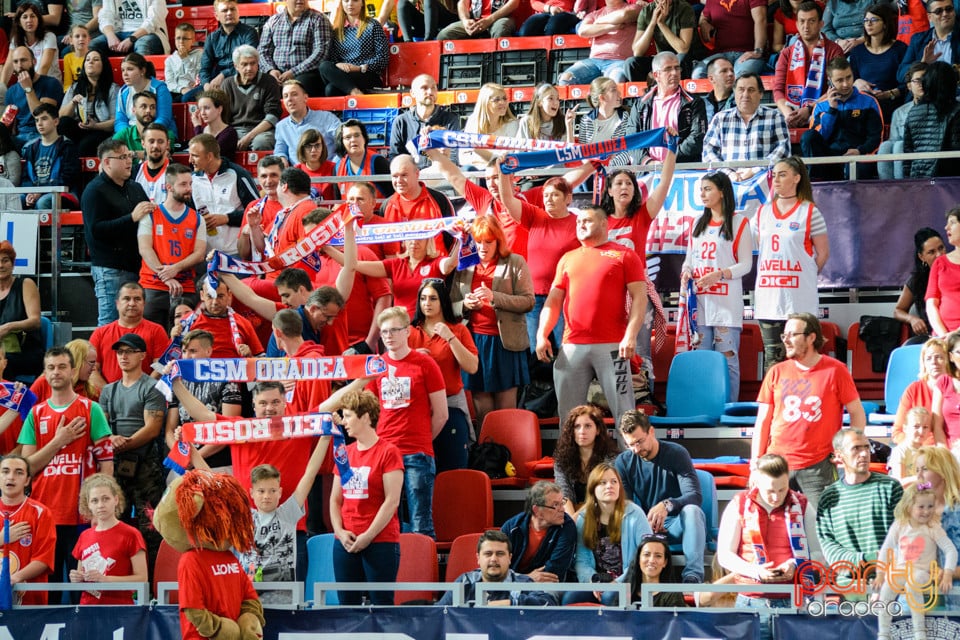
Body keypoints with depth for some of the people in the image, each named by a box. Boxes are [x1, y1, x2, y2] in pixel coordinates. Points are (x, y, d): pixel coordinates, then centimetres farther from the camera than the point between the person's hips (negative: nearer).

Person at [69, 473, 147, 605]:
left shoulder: (130, 535, -3)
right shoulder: (84, 537, 13)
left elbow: (142, 579, -8)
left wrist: (104, 579, -16)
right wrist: (77, 579, 0)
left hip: (118, 604, -4)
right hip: (87, 603, 4)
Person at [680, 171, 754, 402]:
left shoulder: (739, 223, 0)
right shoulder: (698, 224, 19)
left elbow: (745, 264, -4)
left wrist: (718, 274, -19)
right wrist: (686, 271, -1)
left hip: (726, 302, -5)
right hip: (699, 301, 5)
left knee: (727, 357, -7)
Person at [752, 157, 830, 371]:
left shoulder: (810, 212, -2)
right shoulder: (763, 213, 12)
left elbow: (823, 253, 2)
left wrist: (805, 276, 7)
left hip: (798, 298, -5)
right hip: (768, 296, 5)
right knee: (772, 357, 6)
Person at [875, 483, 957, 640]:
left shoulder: (933, 528, -4)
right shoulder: (899, 526, 3)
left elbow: (951, 550, -6)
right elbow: (885, 550, 9)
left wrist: (947, 575, -17)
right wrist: (880, 574, 3)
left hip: (923, 572, -3)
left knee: (912, 584, -37)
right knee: (886, 588, -27)